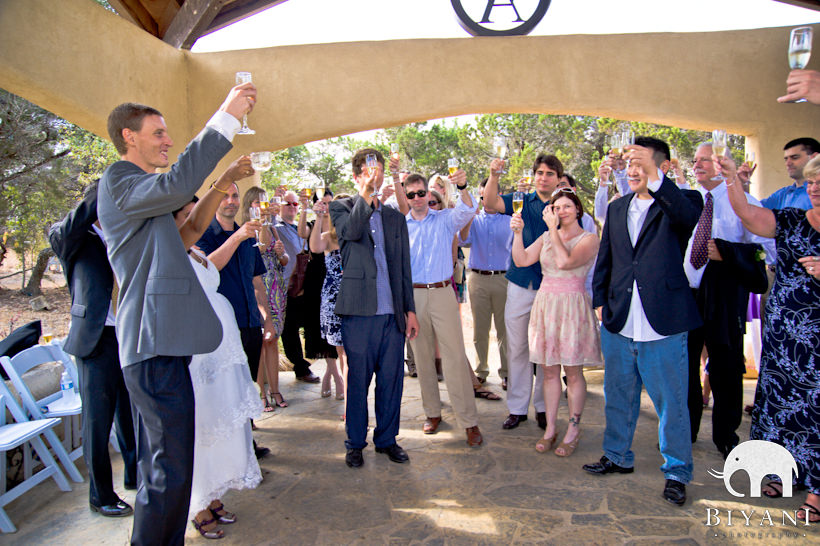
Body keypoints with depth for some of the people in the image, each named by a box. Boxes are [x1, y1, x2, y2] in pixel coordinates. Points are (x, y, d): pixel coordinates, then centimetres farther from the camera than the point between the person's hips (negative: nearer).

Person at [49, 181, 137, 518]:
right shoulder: (76, 240, -2)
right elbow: (65, 231, -25)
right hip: (97, 340, -5)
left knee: (130, 413, 16)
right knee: (98, 419, 4)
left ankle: (133, 475, 34)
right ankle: (100, 495, 19)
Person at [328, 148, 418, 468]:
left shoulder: (395, 217, 17)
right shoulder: (342, 208, 6)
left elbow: (404, 268, 16)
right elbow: (351, 231, -18)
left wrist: (410, 309, 12)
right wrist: (366, 193, -21)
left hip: (392, 311, 4)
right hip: (359, 310, -3)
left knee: (391, 379, 8)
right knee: (358, 379, 5)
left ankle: (387, 439, 24)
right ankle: (355, 444, 21)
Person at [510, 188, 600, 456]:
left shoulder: (589, 239, -4)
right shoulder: (547, 236, 11)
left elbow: (565, 262, -21)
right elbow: (521, 260, 1)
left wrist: (553, 228, -15)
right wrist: (517, 232, -11)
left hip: (572, 306, -4)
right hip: (546, 303, 4)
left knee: (573, 372, 3)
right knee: (550, 371, 9)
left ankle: (573, 430, 17)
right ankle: (550, 429, 19)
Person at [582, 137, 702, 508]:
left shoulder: (679, 202, -3)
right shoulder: (617, 208, 12)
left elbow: (689, 216, -28)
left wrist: (654, 176, -36)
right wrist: (600, 301, 10)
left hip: (663, 324, -5)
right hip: (619, 324, 5)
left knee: (671, 403, 6)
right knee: (618, 397, 18)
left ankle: (676, 472, 24)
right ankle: (618, 457, 36)